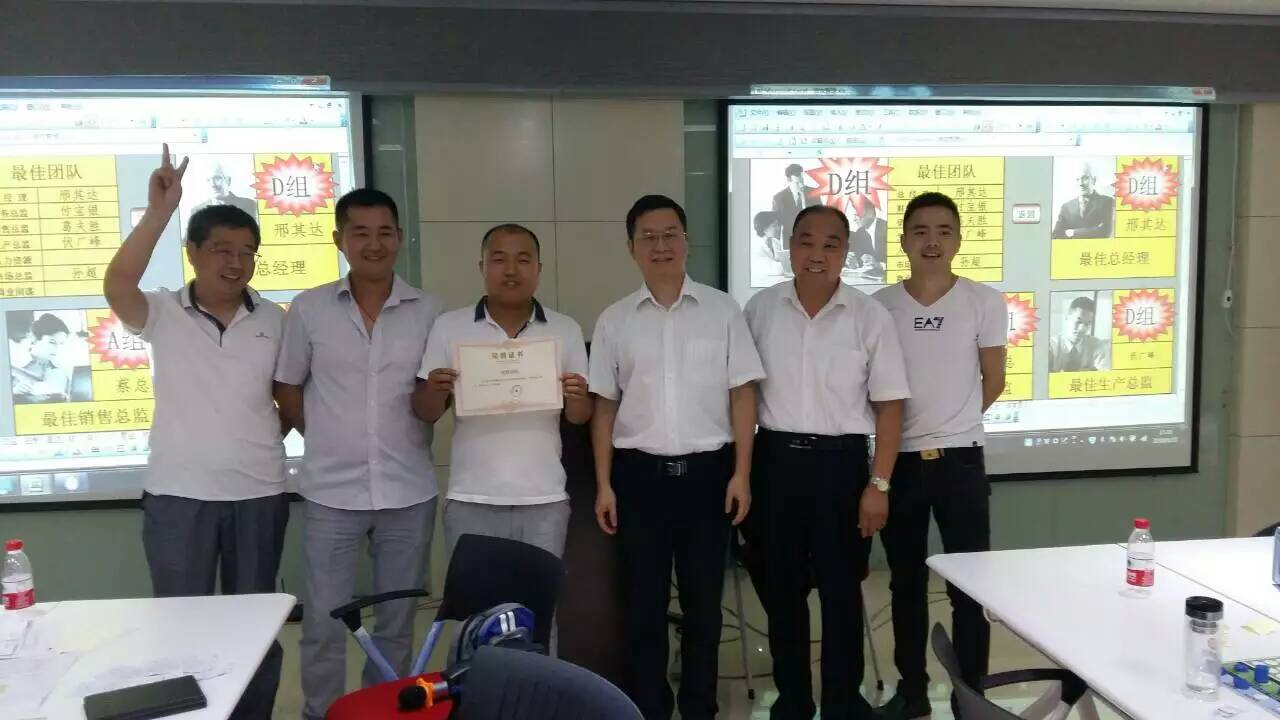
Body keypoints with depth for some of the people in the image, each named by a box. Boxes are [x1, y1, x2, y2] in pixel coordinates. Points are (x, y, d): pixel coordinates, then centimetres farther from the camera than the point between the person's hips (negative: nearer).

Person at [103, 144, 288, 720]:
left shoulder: (273, 319, 4)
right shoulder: (163, 314, -4)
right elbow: (116, 286, -25)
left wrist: (271, 436, 0)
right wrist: (159, 212, -28)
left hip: (259, 493, 2)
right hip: (178, 495, -2)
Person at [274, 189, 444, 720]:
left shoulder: (428, 311, 1)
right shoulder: (308, 309, -1)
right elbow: (286, 388, 8)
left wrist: (409, 440, -2)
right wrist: (327, 438, 2)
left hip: (408, 491, 1)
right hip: (332, 492, -1)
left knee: (396, 623, 14)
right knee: (323, 626, 6)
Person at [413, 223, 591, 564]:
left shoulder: (566, 330, 4)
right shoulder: (449, 327, 1)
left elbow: (579, 417, 6)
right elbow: (425, 413, 4)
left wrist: (577, 399, -15)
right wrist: (435, 391, -18)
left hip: (544, 501, 1)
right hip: (471, 502, -1)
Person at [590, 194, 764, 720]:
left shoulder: (722, 310, 2)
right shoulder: (614, 320, 4)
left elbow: (743, 394, 2)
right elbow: (604, 405, 6)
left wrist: (741, 473, -3)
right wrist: (604, 484, 2)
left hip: (707, 470, 0)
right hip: (639, 473, 1)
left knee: (703, 600, 9)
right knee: (643, 602, 8)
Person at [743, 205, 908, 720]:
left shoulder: (870, 317, -3)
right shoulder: (760, 309, 2)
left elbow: (889, 405, -2)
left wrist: (879, 484, -8)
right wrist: (740, 469, 5)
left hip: (841, 461, -2)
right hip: (775, 459, 2)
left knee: (841, 588, 6)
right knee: (779, 586, 11)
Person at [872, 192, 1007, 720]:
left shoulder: (985, 302, -3)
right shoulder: (879, 306, 0)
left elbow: (993, 381, 5)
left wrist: (950, 425, 8)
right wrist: (921, 427, 4)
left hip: (960, 460, -1)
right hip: (898, 459, 2)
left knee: (969, 585, 3)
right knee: (906, 584, 13)